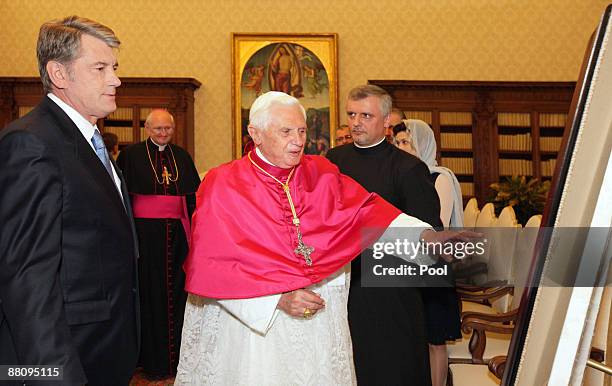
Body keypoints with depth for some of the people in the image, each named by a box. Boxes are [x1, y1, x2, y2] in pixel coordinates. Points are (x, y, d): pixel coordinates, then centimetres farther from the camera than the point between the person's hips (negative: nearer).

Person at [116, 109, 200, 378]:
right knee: (150, 292, 1)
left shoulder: (181, 156, 12)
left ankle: (177, 353, 18)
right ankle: (153, 359, 13)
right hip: (146, 231, -3)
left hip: (177, 232, 3)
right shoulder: (131, 155, 1)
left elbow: (193, 194, 13)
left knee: (176, 290, 6)